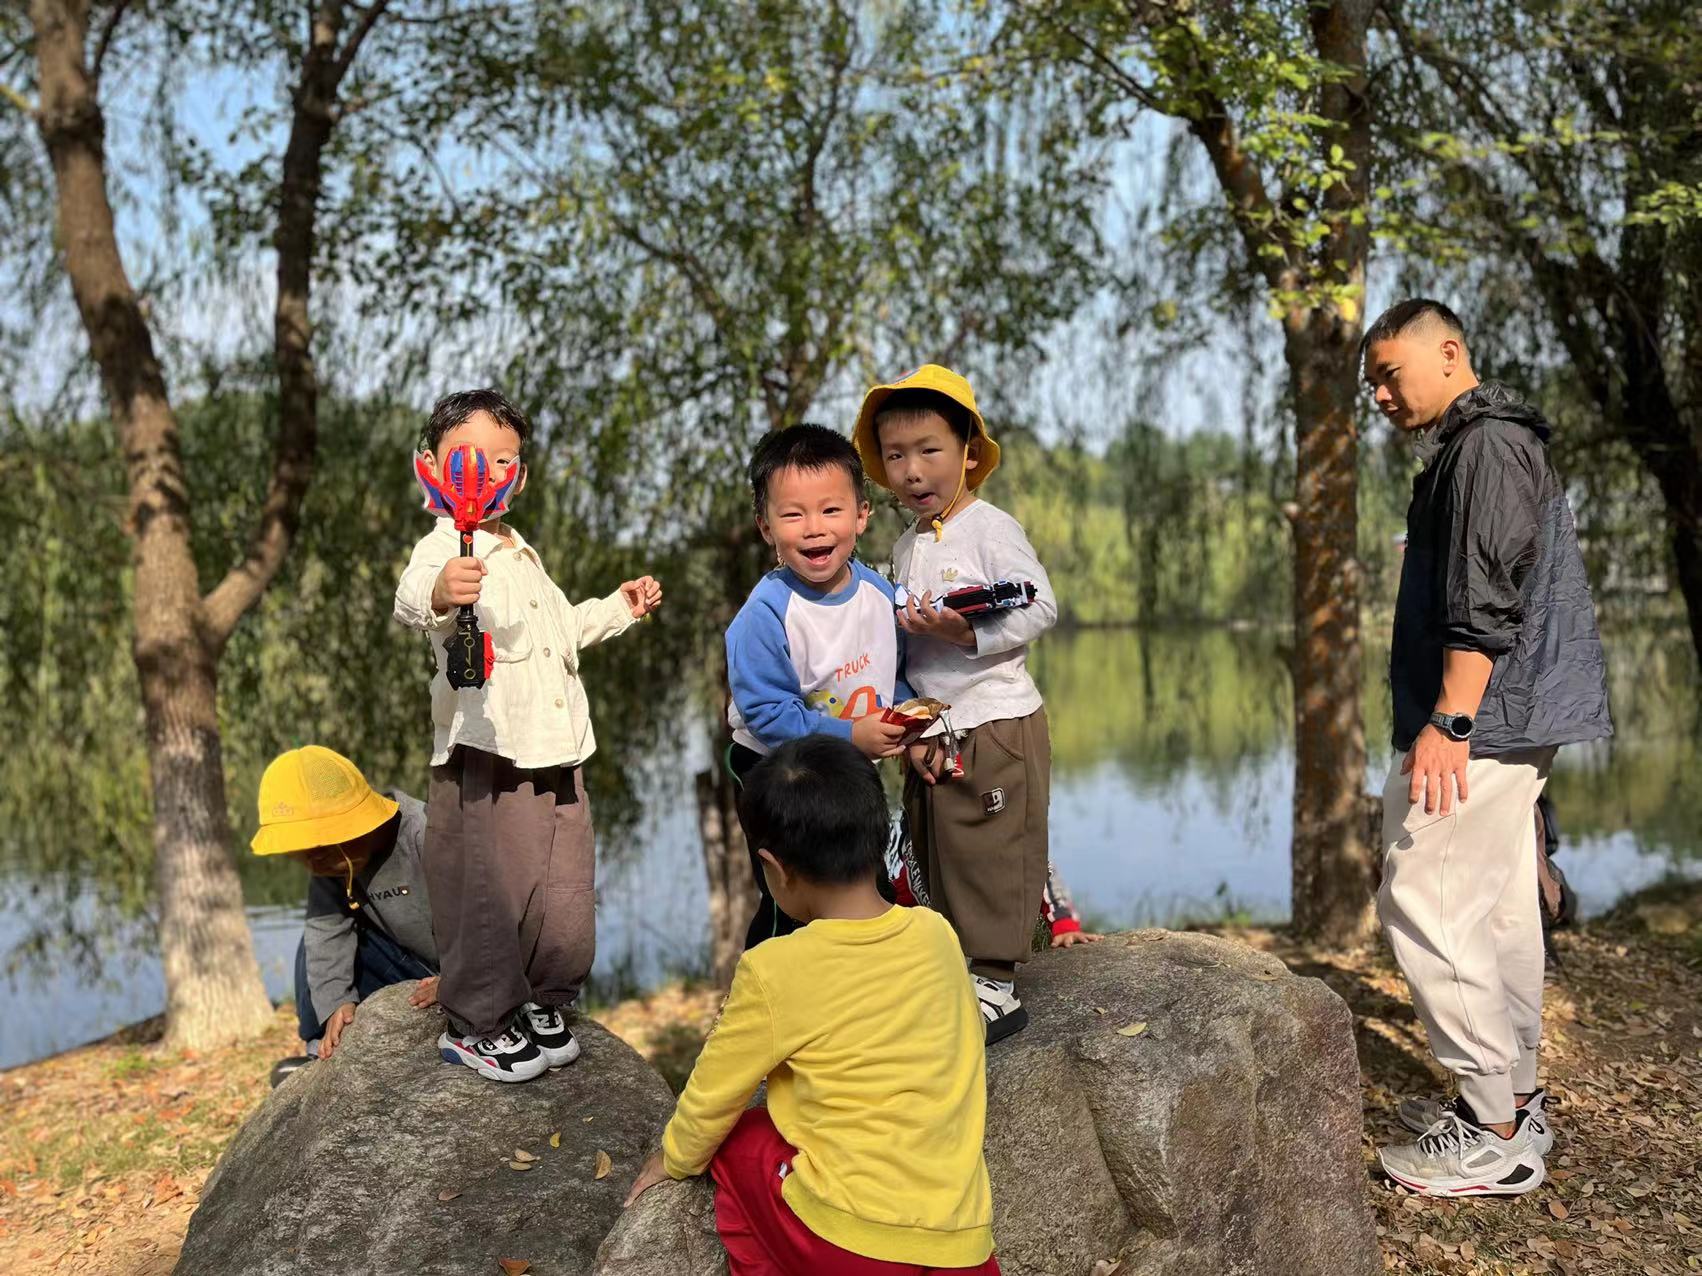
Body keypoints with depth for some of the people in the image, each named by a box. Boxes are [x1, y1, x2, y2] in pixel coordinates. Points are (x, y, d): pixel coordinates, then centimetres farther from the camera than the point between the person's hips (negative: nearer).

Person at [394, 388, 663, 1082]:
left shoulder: (522, 556, 21)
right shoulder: (446, 547, -9)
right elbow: (413, 592, -34)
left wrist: (618, 608, 33)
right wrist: (436, 595, -56)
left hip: (555, 757, 8)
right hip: (484, 762, -8)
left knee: (565, 897, 11)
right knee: (487, 893, -2)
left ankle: (543, 1005, 30)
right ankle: (476, 1023, 16)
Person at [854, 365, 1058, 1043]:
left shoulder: (992, 529, -10)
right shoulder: (906, 548, 13)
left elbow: (1041, 606, -15)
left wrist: (968, 632, -25)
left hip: (997, 724, -8)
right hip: (931, 733, 8)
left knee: (987, 859, -3)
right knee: (934, 858, 14)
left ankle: (994, 984, 7)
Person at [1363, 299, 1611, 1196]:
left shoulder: (1485, 444, -12)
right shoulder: (1475, 447, 21)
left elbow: (1486, 601, -22)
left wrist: (1448, 721, -25)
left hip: (1476, 725, -11)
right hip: (1512, 726, 11)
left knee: (1425, 906, -10)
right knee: (1499, 910, 13)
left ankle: (1493, 1136, -5)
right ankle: (1515, 1099, 21)